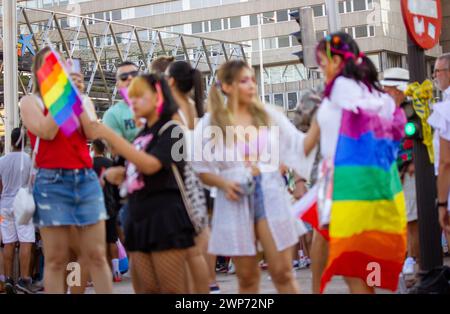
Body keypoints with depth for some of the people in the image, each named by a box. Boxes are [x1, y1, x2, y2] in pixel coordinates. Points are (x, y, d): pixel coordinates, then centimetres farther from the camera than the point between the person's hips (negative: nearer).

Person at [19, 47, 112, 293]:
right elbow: (47, 132, -11)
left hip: (86, 179, 3)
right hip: (52, 182, -3)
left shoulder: (83, 101, 17)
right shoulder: (30, 101, 6)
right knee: (56, 259, -2)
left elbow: (93, 133, 0)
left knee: (96, 255, 2)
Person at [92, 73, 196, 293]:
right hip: (140, 217, 8)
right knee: (146, 288, 5)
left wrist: (111, 137, -22)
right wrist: (120, 172, 6)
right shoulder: (142, 134, 17)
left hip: (166, 217, -8)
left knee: (172, 289, -7)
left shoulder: (170, 130, -6)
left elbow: (150, 165, -21)